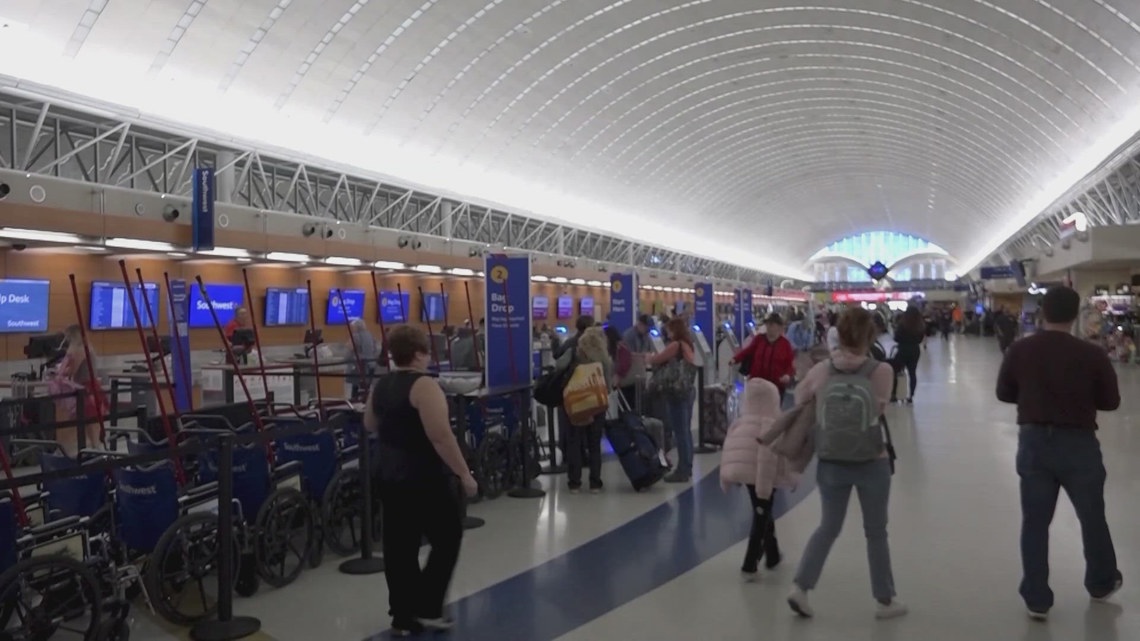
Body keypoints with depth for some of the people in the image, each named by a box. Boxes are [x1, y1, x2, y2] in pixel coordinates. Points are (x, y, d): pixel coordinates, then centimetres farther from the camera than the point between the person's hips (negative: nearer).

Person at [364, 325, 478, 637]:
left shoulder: (379, 385, 6)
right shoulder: (423, 385, -19)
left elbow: (370, 425, 22)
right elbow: (441, 436, -25)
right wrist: (465, 474, -19)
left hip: (389, 476, 8)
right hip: (426, 479, -8)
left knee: (400, 547, 12)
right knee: (446, 541, 8)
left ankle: (403, 616, 18)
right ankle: (426, 609, 9)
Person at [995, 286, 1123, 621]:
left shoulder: (1020, 350, -7)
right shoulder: (1092, 354, -13)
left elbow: (1004, 393, 4)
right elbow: (1111, 401, -2)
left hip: (1033, 441, 2)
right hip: (1078, 443, -1)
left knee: (1035, 522, 9)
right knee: (1092, 517, 20)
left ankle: (1036, 599, 14)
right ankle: (1102, 583, 41)